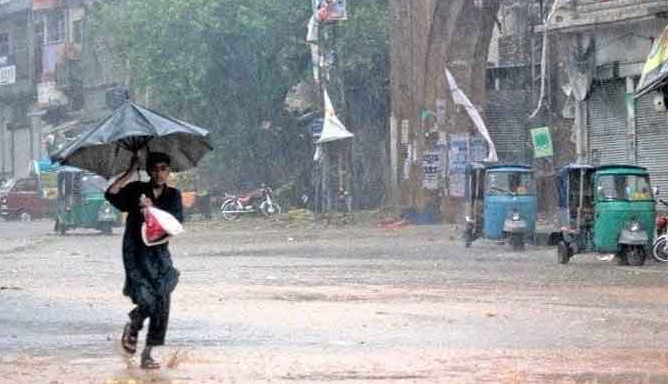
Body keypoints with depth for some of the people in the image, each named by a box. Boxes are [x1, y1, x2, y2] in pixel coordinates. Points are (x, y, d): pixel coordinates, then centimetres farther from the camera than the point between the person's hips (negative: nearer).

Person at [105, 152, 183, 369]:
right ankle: (132, 327, 16)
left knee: (162, 304, -2)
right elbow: (111, 194, -15)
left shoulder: (173, 195, 8)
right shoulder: (136, 190, 1)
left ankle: (148, 353, 9)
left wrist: (153, 208, -19)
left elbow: (178, 221, -7)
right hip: (135, 252, -3)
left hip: (159, 252, 3)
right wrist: (131, 171, -14)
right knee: (146, 300, -18)